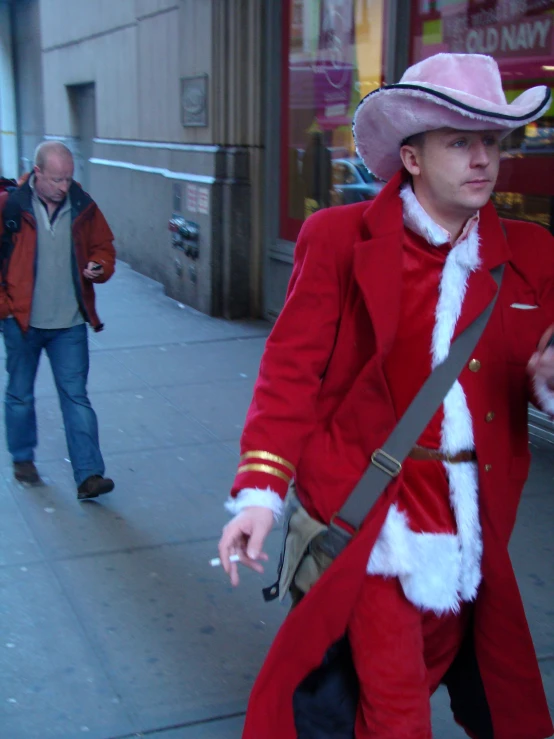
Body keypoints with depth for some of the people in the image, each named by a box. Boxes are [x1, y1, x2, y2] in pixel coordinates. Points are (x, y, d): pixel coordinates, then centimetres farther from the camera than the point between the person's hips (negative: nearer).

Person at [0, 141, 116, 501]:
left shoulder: (84, 207, -1)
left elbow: (103, 247, 12)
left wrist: (100, 267, -9)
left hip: (70, 323, 1)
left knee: (76, 396, -1)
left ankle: (89, 474, -1)